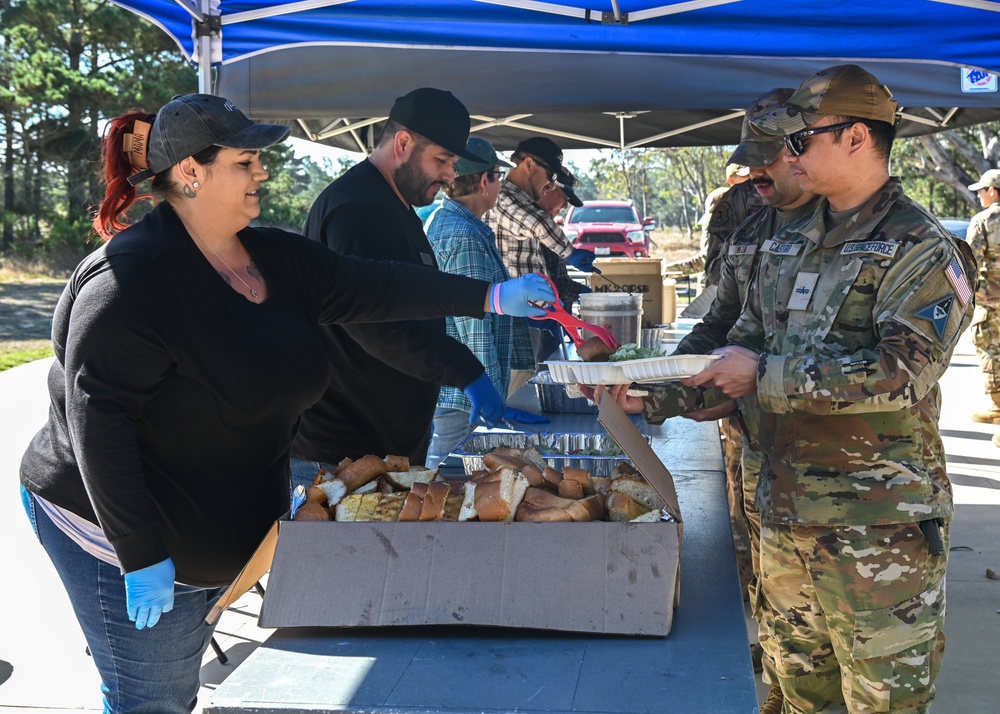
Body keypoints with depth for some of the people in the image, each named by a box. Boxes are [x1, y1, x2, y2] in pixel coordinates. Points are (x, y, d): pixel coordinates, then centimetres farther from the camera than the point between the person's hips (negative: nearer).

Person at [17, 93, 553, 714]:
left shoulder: (277, 259, 3)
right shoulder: (131, 279, -23)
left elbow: (371, 287, 2)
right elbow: (97, 420, -26)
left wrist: (492, 296, -6)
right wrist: (141, 557, -26)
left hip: (215, 539, 8)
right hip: (128, 544, -8)